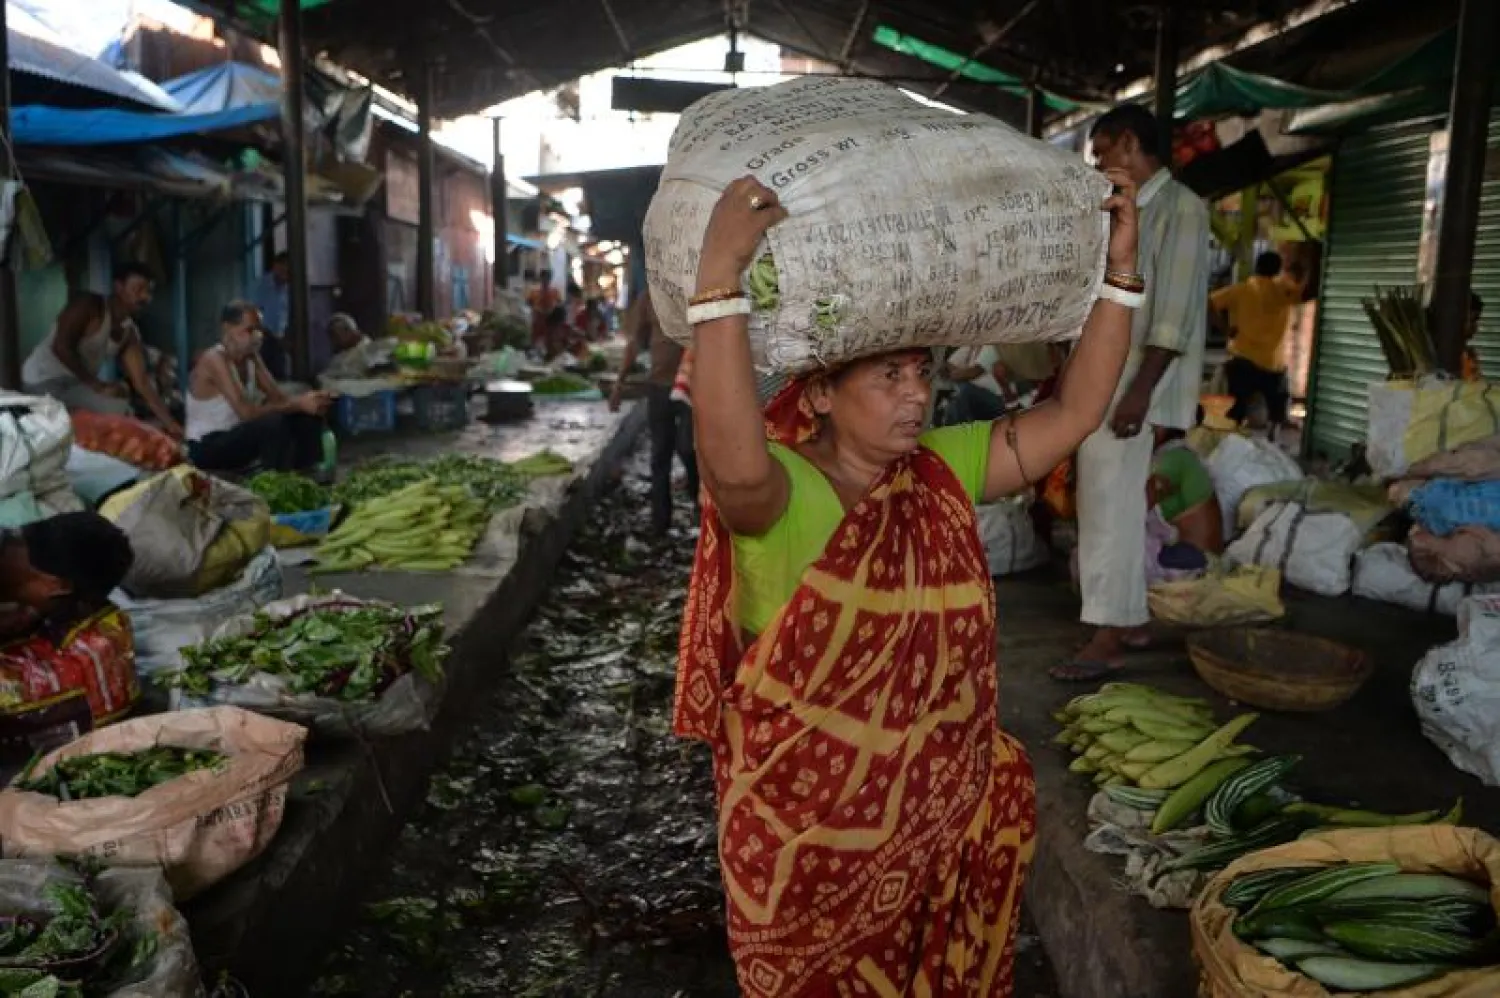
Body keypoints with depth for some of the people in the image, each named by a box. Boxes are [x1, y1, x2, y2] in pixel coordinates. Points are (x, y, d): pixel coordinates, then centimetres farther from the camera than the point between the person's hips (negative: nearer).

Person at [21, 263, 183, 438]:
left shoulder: (130, 334, 2)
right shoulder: (89, 305, -15)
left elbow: (142, 383, -5)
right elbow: (61, 346, -24)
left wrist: (170, 424, -16)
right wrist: (97, 385, -24)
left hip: (79, 384, 8)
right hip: (45, 378, -8)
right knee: (118, 410, -22)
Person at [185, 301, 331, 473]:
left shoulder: (251, 357, 5)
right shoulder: (215, 360, -21)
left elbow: (279, 398, -3)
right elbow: (247, 412, -30)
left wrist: (304, 401, -24)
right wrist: (298, 404, -30)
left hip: (237, 436, 9)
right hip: (206, 448, -9)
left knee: (307, 416, -2)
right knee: (274, 422, -33)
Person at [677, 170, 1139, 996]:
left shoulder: (944, 471, -2)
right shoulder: (778, 492, -22)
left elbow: (1076, 412, -4)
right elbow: (734, 464, -46)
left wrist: (1120, 270, -11)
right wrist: (719, 276, -52)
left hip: (942, 811, 5)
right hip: (808, 825, -5)